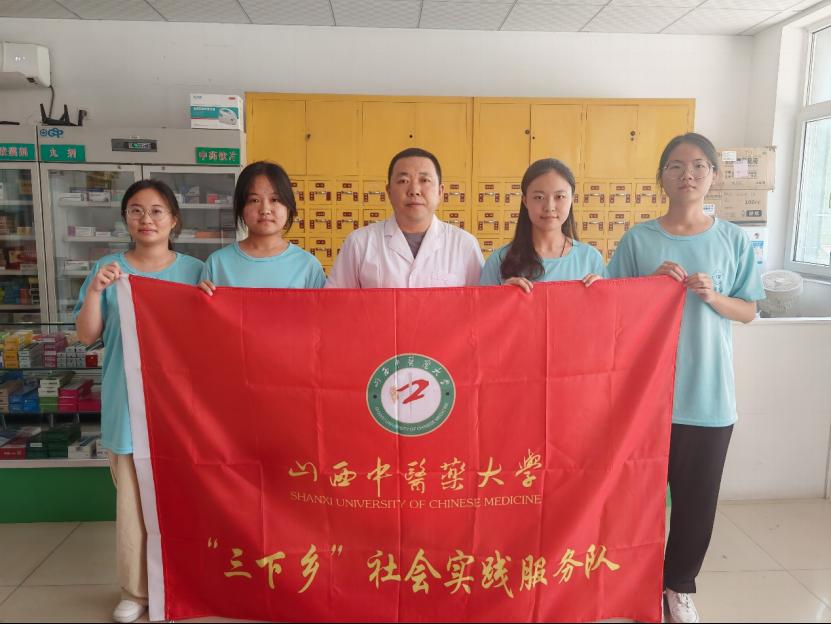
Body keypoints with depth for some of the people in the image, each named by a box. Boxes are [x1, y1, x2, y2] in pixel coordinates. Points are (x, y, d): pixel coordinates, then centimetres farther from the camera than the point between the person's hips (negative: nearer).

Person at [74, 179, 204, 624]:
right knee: (132, 500, 8)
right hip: (128, 404, 1)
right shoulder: (108, 269, 3)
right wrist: (94, 291, -15)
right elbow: (87, 336, 0)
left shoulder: (195, 270, 1)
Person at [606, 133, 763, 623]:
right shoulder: (638, 239, -2)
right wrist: (652, 286, -15)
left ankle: (680, 583, 35)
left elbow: (749, 311, 6)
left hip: (709, 393, 1)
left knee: (698, 496, 12)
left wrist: (713, 298, -13)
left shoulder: (734, 240, 2)